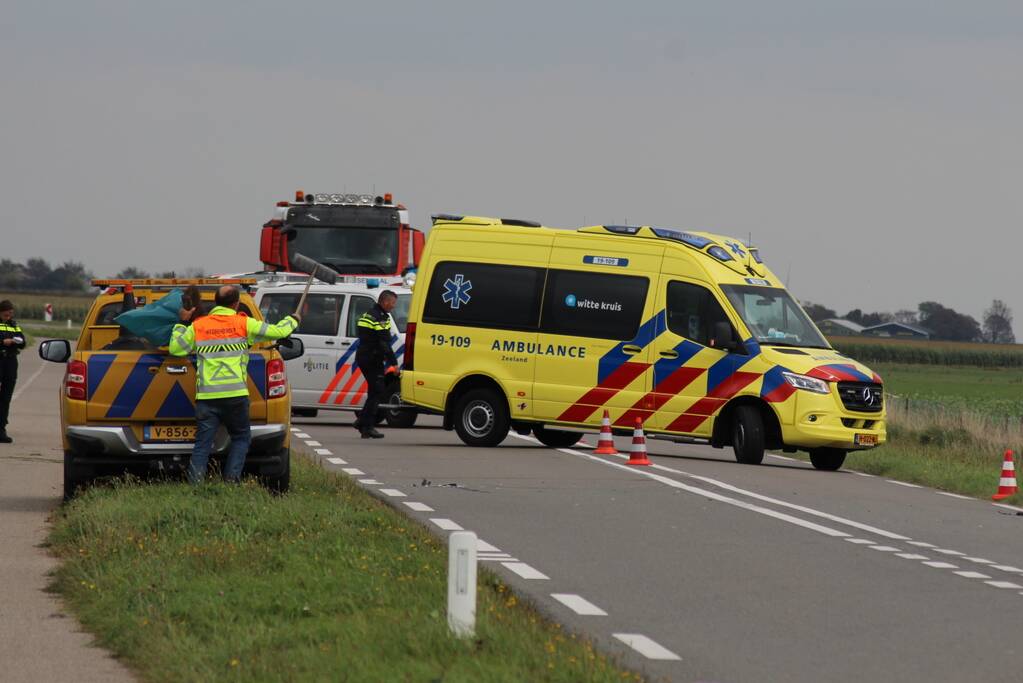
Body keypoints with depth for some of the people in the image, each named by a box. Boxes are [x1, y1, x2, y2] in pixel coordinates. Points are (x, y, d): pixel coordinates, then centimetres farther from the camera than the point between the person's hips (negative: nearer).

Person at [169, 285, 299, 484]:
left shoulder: (198, 326, 7)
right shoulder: (244, 324, 3)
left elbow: (175, 348, 12)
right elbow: (278, 332, 8)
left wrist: (181, 324, 24)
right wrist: (292, 320, 29)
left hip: (206, 397, 1)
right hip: (235, 395, -1)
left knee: (203, 443, 1)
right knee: (241, 438, 15)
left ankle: (195, 482, -15)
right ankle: (231, 479, 1)